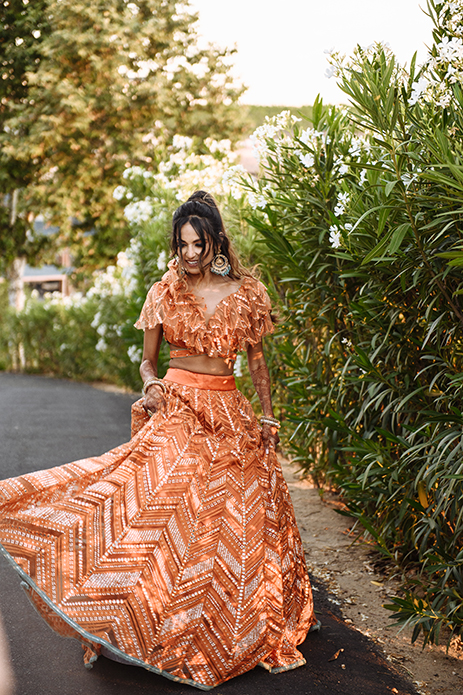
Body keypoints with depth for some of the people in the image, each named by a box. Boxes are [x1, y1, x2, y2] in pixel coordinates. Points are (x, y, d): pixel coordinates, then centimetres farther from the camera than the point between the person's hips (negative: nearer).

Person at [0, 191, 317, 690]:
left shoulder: (246, 293, 5)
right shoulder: (165, 293, 4)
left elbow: (257, 359, 12)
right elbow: (147, 359, 10)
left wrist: (268, 415, 6)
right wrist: (151, 383, -11)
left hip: (229, 415, 2)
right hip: (176, 408, -1)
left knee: (237, 522, 4)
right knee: (160, 508, -12)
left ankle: (238, 629, 23)